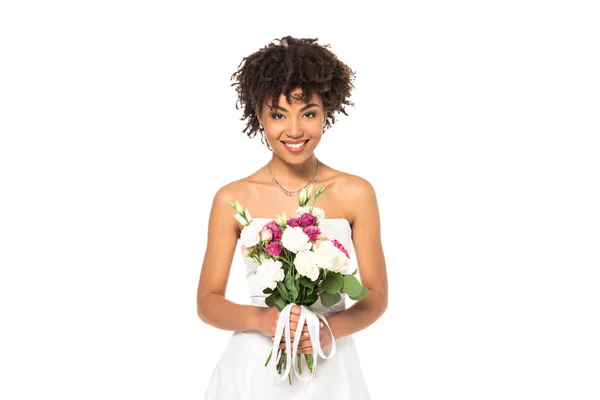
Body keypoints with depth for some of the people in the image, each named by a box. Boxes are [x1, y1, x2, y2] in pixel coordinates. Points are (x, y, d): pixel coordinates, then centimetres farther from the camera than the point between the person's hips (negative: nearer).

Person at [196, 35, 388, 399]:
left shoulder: (356, 194, -5)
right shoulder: (231, 200, -6)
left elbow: (376, 295, 0)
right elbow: (208, 301, -1)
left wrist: (332, 329, -17)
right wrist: (260, 319, -19)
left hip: (329, 369, 1)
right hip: (254, 369, 0)